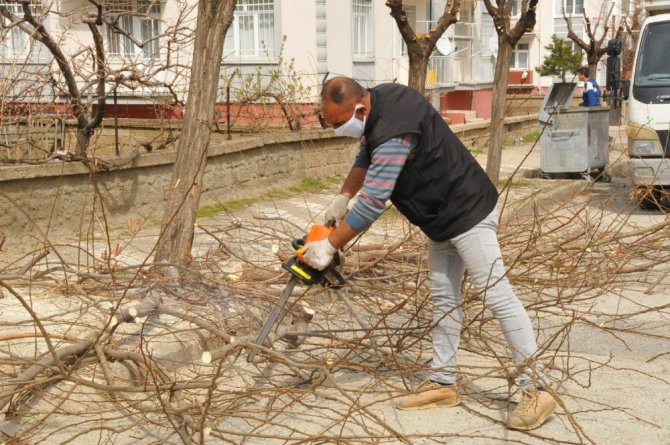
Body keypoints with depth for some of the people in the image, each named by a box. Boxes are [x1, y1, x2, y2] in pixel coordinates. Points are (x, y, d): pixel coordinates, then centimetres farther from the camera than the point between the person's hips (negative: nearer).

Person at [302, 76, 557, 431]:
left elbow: (373, 202, -30)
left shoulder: (394, 130, -31)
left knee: (497, 297, -8)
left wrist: (329, 246, -21)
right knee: (444, 298, 13)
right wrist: (342, 198, 14)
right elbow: (366, 155, 20)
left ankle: (535, 391, -2)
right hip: (443, 217, 10)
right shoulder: (380, 99, 0)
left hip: (468, 213, -10)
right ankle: (443, 383, 22)